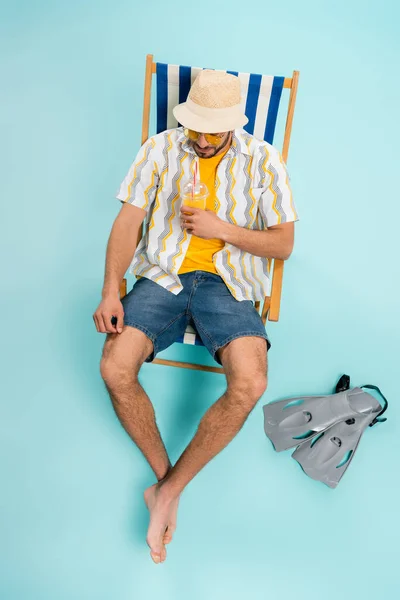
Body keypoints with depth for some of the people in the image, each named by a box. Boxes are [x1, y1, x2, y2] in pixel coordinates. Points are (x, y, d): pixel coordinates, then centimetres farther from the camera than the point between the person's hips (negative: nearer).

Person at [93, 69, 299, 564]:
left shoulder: (263, 161, 3)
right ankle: (166, 477, 0)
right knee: (114, 370, -24)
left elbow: (283, 244, 3)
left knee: (250, 384, -28)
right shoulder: (160, 149, 5)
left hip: (227, 282, -1)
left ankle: (167, 488, -8)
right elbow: (128, 221, 0)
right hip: (162, 276, 1)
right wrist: (110, 291, -12)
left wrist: (221, 228, -12)